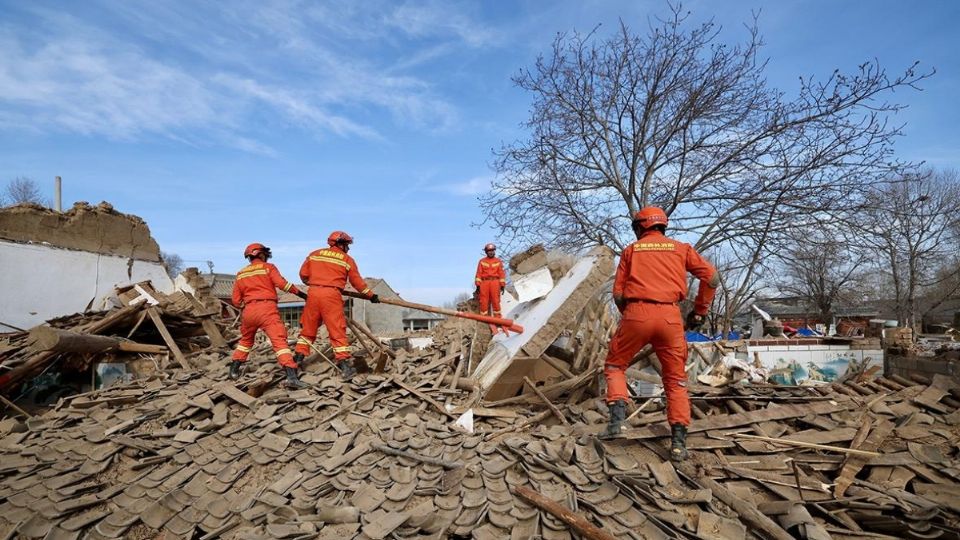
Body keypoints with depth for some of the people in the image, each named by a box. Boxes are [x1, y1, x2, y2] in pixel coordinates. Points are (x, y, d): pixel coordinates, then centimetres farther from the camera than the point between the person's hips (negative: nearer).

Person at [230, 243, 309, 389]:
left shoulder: (240, 274, 20)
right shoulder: (268, 267, 7)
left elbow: (236, 301, 16)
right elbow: (282, 283, -9)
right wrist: (301, 293, -4)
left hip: (249, 311, 5)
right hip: (267, 308, -5)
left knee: (246, 339, 29)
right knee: (279, 340, -15)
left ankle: (234, 370, 37)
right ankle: (291, 376, -29)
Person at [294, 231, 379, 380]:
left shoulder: (315, 254, 15)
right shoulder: (347, 260, 8)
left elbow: (303, 274, 13)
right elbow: (357, 282, 10)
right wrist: (371, 295, 21)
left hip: (313, 293, 3)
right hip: (331, 295, -3)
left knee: (308, 328, 16)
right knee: (337, 330, -2)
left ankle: (299, 357, 20)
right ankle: (344, 363, -7)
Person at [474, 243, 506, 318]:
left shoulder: (498, 261, 11)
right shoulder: (482, 261, 11)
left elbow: (502, 273, 7)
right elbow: (479, 273, 7)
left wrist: (502, 285, -1)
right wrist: (478, 285, -2)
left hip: (495, 283, 0)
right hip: (484, 283, 0)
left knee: (496, 301, -3)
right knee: (484, 301, -2)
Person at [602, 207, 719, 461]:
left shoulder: (631, 250, 13)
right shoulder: (680, 248, 16)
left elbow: (618, 293, 7)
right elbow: (712, 277, 9)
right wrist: (699, 311, 18)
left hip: (637, 313, -1)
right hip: (670, 317, 2)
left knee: (615, 364, 17)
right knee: (676, 379, 14)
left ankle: (618, 410, -3)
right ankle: (679, 441, 9)